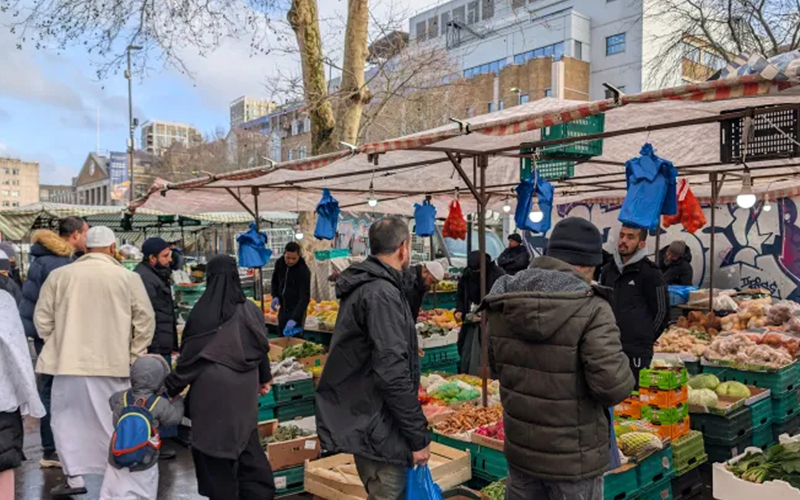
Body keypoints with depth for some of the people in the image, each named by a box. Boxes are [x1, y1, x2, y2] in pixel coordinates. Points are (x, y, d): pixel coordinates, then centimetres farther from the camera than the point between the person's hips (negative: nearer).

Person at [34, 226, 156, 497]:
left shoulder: (59, 275, 0)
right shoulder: (128, 278, -5)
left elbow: (42, 318, 5)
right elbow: (145, 321, -4)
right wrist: (133, 356, 5)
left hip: (69, 360, 1)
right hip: (113, 362, -1)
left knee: (68, 419, 16)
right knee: (112, 421, 11)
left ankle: (75, 477, 18)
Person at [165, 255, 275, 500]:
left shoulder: (202, 312, -10)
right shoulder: (250, 310, -1)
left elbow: (189, 353, -5)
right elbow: (261, 348, 8)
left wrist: (172, 386, 7)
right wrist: (264, 378, 23)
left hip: (211, 388, -3)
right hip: (243, 388, 3)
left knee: (214, 443, 10)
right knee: (246, 444, 14)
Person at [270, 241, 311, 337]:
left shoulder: (304, 271, -21)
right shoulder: (279, 263, -3)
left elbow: (305, 297, -25)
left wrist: (295, 318, -35)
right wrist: (275, 296, 0)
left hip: (296, 310, -6)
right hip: (283, 308, 6)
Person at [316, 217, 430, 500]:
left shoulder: (361, 285, 12)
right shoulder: (382, 293, -20)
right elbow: (393, 375, -25)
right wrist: (418, 436, -19)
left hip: (358, 419, 10)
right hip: (377, 427, -10)